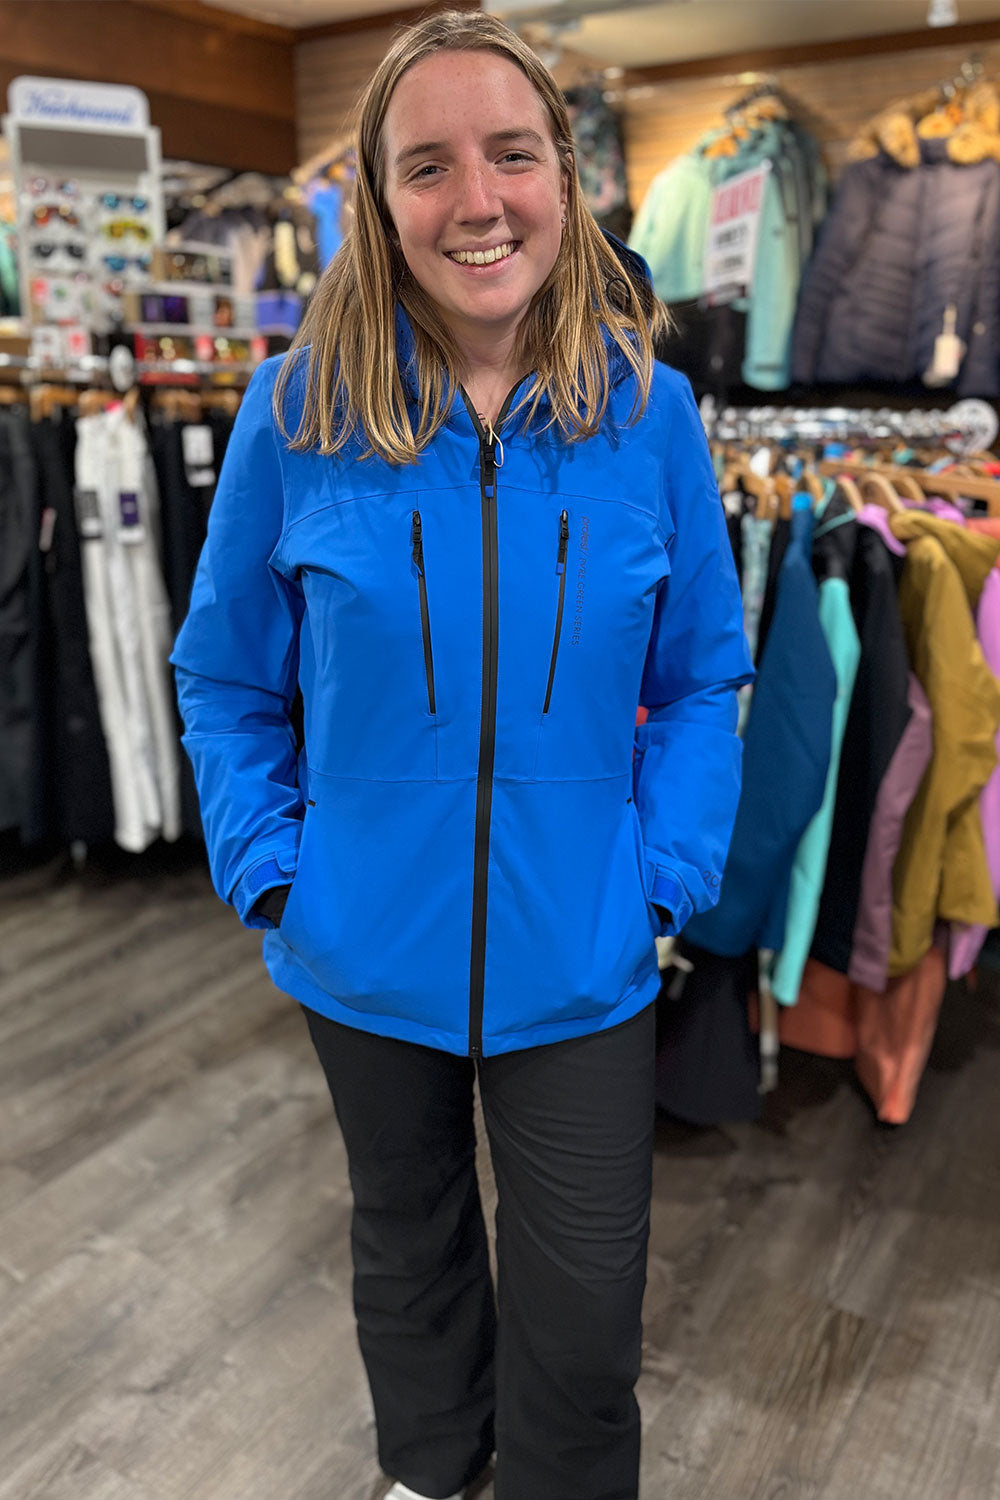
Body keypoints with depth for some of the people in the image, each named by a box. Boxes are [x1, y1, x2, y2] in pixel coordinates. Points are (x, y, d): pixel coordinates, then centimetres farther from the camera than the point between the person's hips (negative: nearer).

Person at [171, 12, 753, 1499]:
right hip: (368, 949, 1)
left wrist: (666, 877, -9)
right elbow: (227, 673, 0)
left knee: (585, 1307, 15)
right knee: (407, 1237, 27)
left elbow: (702, 675, -1)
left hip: (580, 961, 0)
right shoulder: (298, 409, -9)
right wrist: (268, 869, -7)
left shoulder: (648, 408, -8)